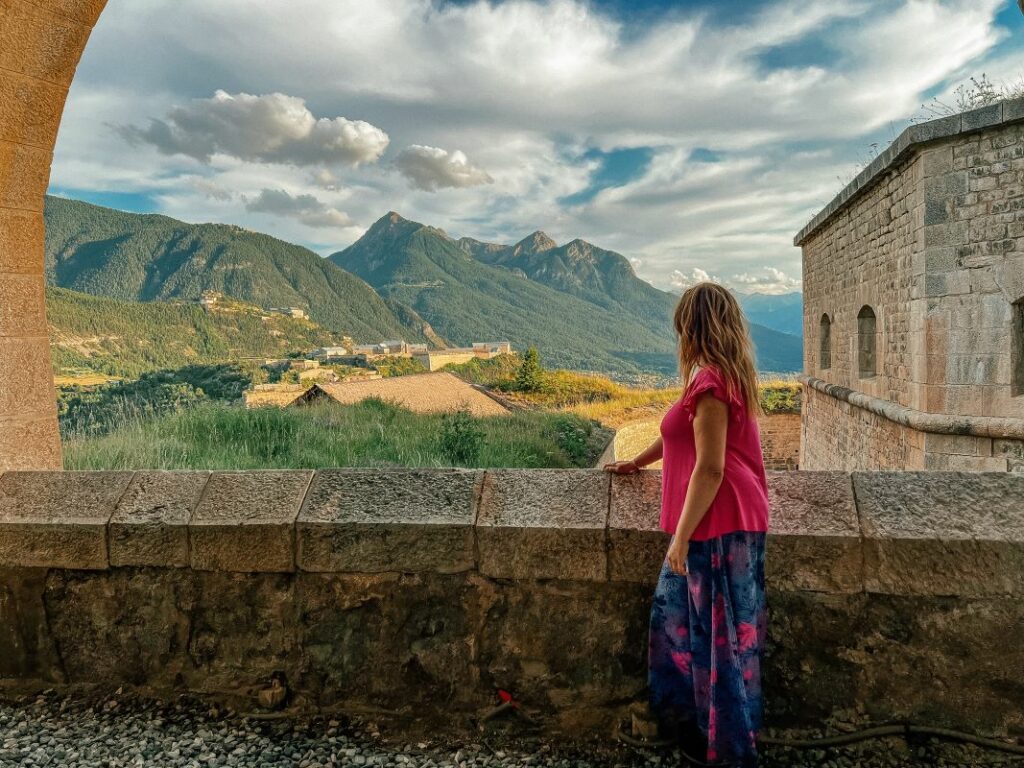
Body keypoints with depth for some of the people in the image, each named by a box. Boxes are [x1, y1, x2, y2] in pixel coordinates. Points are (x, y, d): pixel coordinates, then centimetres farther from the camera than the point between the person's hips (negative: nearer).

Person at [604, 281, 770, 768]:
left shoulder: (709, 382, -18)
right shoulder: (727, 376, 13)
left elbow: (709, 469, -21)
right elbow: (681, 434, 26)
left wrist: (681, 538, -17)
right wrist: (636, 462, 37)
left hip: (717, 526, -10)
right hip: (725, 523, 10)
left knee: (719, 634, 2)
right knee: (676, 617, 18)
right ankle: (687, 719, 30)